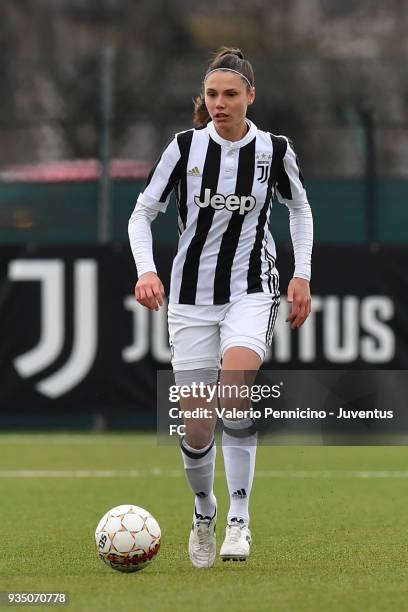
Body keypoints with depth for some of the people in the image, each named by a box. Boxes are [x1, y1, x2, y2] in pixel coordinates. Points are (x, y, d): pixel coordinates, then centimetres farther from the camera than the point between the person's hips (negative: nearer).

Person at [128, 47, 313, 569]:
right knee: (196, 425, -1)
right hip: (191, 295, 1)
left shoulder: (274, 150, -2)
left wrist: (302, 275, 8)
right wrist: (146, 270, -16)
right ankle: (203, 514, 29)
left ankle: (239, 518, -22)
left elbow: (299, 207, 15)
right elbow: (143, 213, 1)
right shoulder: (185, 147, -5)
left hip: (251, 290, -1)